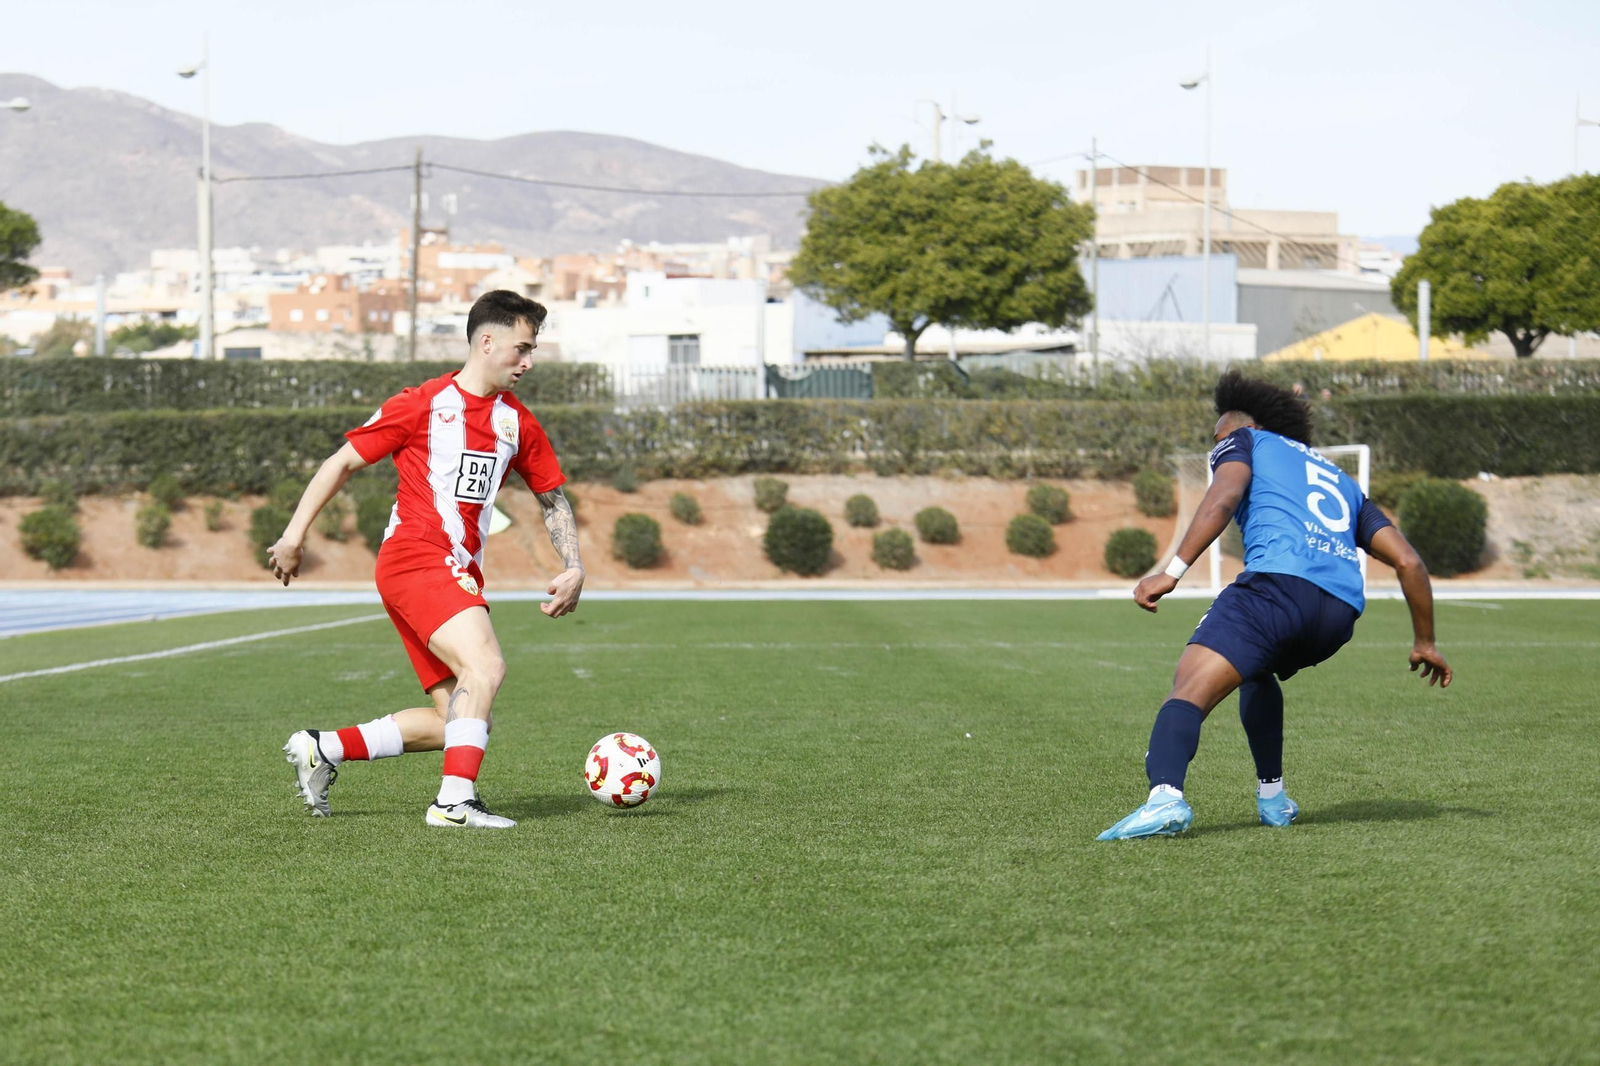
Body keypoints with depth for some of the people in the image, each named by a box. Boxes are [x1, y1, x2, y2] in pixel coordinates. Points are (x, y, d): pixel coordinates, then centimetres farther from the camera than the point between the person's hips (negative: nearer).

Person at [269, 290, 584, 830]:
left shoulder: (517, 423, 14)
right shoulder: (423, 404, -3)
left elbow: (553, 498, 24)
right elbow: (343, 462, 3)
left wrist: (573, 569, 9)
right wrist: (295, 533, -1)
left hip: (460, 574, 8)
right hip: (414, 560, -8)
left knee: (455, 721, 3)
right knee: (485, 666, -27)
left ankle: (323, 749, 14)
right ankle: (455, 800, -26)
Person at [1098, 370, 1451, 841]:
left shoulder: (1244, 442, 24)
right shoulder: (1340, 480, 38)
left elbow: (1224, 497, 0)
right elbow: (1408, 561, 29)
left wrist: (1174, 571, -9)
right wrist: (1424, 643, 37)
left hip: (1281, 580, -6)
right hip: (1342, 609, 6)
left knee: (1190, 688, -17)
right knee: (1255, 670, 34)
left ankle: (1166, 794, -45)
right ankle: (1272, 798, 27)